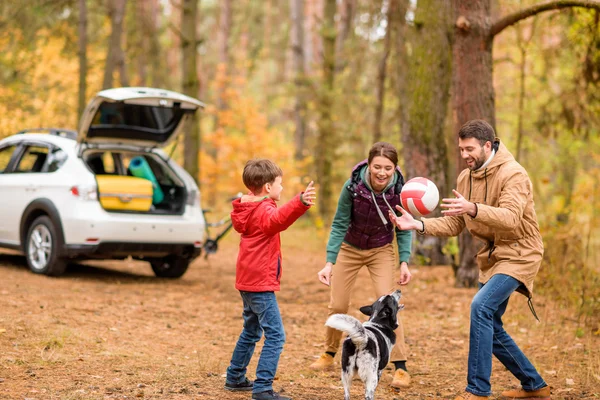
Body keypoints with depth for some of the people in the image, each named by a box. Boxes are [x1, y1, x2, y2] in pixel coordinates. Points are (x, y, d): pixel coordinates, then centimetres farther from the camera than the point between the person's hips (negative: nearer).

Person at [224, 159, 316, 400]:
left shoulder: (248, 210, 13)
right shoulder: (264, 210, -16)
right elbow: (278, 218, -42)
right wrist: (300, 203, -59)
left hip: (248, 281, 10)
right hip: (261, 283, -10)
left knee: (251, 332, 23)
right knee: (275, 335, -12)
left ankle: (235, 378, 30)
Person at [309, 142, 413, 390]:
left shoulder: (400, 190, -24)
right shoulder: (352, 186, -27)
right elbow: (339, 225, -17)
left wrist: (404, 262, -19)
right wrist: (330, 262, -23)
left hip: (381, 251, 0)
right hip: (349, 249, 0)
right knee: (338, 306, 6)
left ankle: (400, 368, -7)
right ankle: (329, 355, 31)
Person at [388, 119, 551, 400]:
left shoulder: (513, 174, -19)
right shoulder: (465, 177, 3)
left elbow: (511, 219, -33)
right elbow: (454, 225, 4)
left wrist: (473, 209, -49)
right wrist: (419, 225, -13)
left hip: (518, 254, -8)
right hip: (492, 256, 9)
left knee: (481, 306, -26)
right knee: (490, 327, 10)